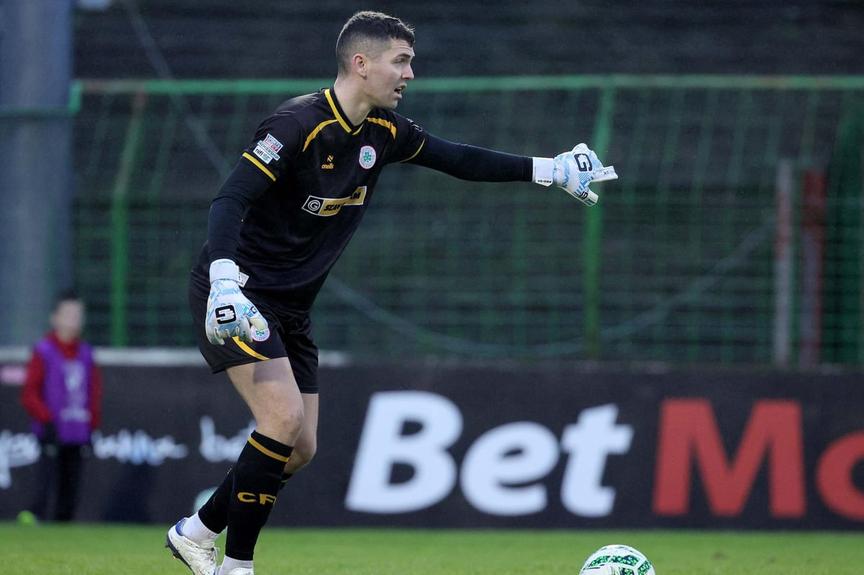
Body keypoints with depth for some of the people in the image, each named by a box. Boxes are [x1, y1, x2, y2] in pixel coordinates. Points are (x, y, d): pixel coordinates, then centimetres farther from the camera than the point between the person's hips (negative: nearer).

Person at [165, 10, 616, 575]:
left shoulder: (383, 132, 3)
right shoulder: (300, 124, -22)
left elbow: (458, 158, 16)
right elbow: (230, 200, -29)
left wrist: (548, 169, 10)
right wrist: (225, 281, -43)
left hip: (291, 308, 9)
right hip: (239, 296, -9)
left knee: (299, 448, 6)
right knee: (285, 418, -21)